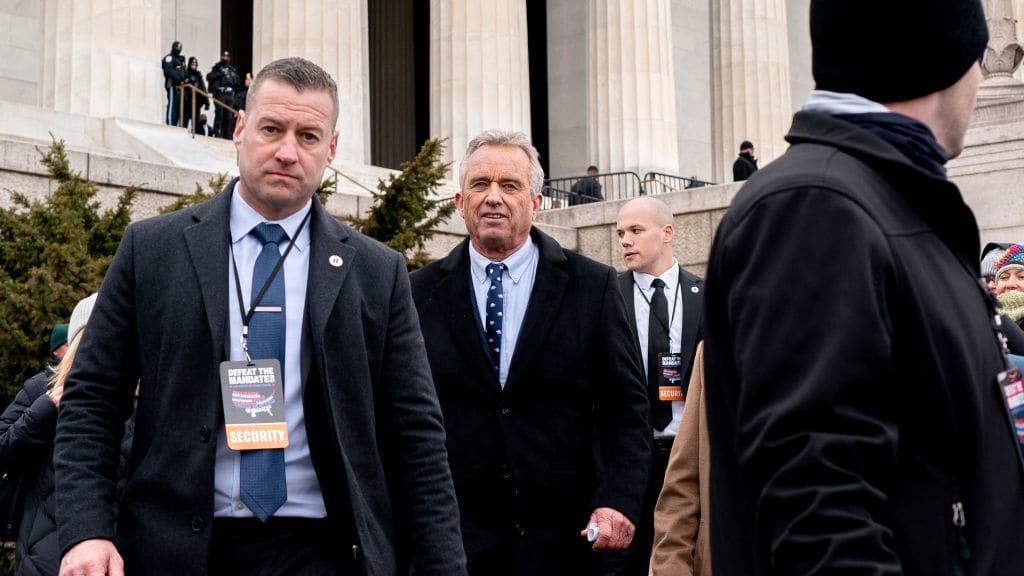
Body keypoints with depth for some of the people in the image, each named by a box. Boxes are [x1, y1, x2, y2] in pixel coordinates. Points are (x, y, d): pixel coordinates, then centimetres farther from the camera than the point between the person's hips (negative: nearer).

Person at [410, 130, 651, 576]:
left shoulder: (593, 287, 2)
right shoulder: (421, 293, 4)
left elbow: (626, 409, 1)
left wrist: (619, 500, -12)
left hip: (562, 539, 0)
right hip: (450, 539, 0)